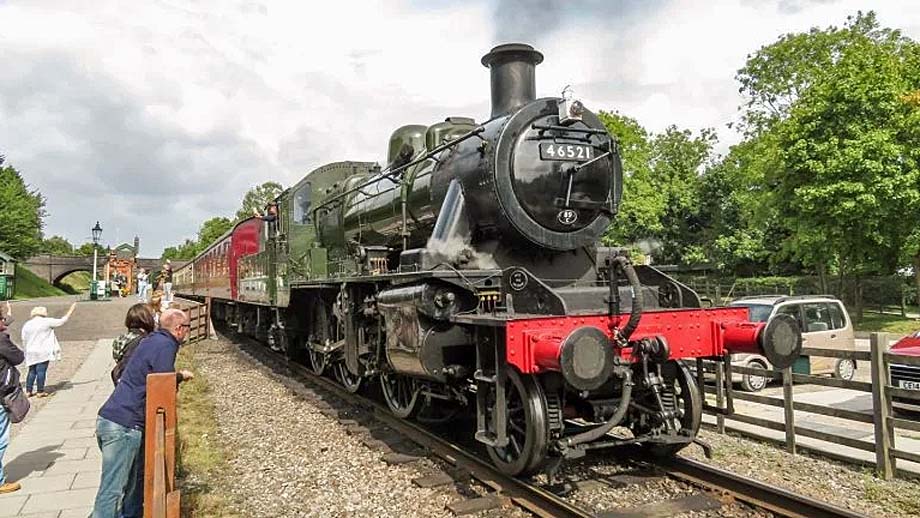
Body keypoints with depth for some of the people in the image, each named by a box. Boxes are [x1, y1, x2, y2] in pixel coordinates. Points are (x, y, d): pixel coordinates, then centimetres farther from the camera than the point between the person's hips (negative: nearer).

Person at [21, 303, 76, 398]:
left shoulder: (26, 325, 9)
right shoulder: (47, 322, -7)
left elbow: (24, 341, 12)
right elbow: (62, 321, -1)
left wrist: (26, 352, 22)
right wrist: (71, 310, 8)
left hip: (31, 353, 6)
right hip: (43, 353, -5)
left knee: (32, 372, 14)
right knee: (41, 371, -2)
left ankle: (28, 391, 15)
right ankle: (40, 391, 2)